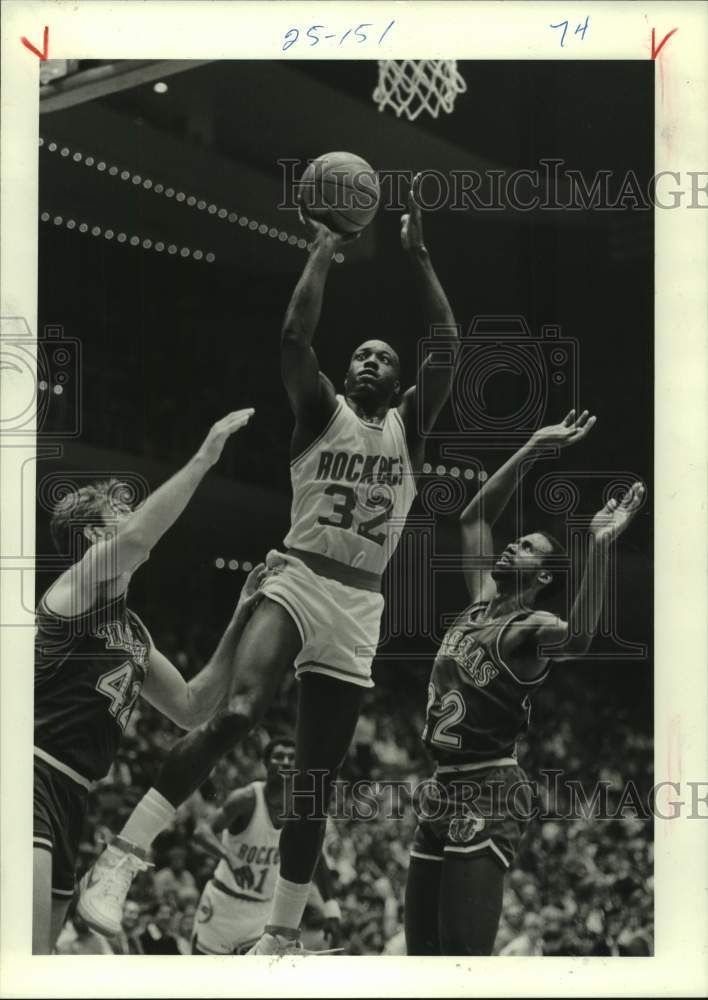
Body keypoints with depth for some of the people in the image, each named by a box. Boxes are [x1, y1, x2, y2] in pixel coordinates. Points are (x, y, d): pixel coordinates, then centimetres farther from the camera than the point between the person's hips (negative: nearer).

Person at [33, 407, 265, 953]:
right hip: (34, 777, -10)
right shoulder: (78, 588, -3)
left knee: (39, 953, 10)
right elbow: (136, 540, -24)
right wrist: (205, 457, -22)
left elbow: (192, 708, 23)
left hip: (69, 800, 10)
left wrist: (242, 619, 17)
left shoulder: (133, 632, 23)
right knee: (29, 953, -23)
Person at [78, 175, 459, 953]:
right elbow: (294, 335, -9)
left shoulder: (410, 426, 13)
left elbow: (448, 343, 1)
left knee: (315, 779, 6)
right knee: (236, 714, -29)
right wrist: (323, 251, -3)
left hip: (359, 609, 4)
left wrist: (417, 254, -1)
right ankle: (117, 861, -30)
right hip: (297, 582, -4)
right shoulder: (320, 413, 7)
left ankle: (282, 935, 15)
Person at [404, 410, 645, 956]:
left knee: (463, 951, -17)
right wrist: (535, 448, 17)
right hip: (443, 787, 8)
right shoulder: (482, 602, 14)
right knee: (423, 950, 9)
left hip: (490, 791, -8)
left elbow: (578, 636, -33)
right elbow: (476, 516, 22)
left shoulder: (531, 626, -9)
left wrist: (599, 547, -44)